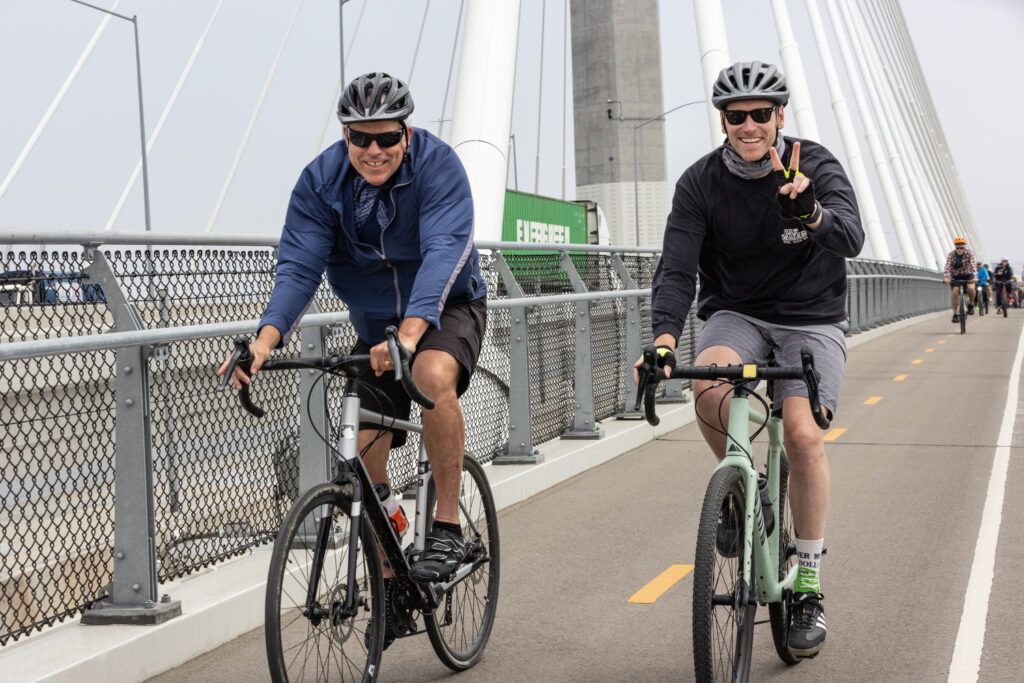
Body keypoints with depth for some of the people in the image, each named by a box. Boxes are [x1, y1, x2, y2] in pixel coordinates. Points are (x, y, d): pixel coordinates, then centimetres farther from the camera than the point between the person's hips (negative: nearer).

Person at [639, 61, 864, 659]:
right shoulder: (701, 182, -8)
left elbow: (852, 238, -28)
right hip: (737, 314, 1)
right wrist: (665, 336, -33)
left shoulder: (816, 165, -11)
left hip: (812, 320, -1)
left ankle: (809, 586, -6)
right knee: (709, 386, -32)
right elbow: (677, 268, -16)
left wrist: (812, 213, -50)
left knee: (803, 431, -22)